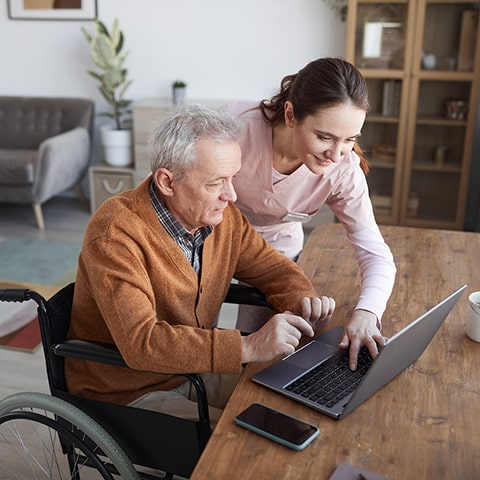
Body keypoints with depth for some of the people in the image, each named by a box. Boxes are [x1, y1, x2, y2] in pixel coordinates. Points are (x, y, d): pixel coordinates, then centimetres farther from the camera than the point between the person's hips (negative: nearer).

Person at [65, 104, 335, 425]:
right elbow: (140, 342, -35)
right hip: (128, 393, -6)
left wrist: (301, 301, -16)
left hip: (195, 371, 7)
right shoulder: (115, 234, -26)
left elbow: (273, 267, 7)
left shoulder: (221, 213, -5)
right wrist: (249, 347, -39)